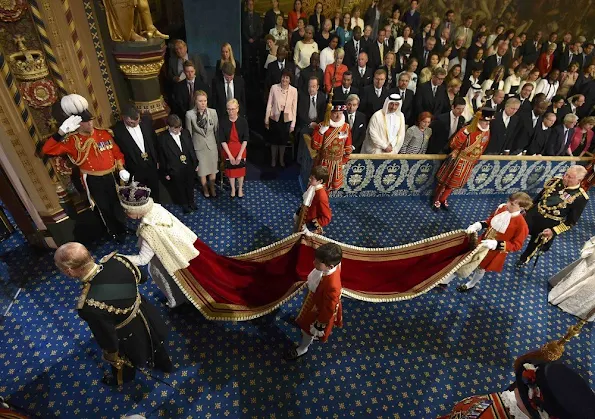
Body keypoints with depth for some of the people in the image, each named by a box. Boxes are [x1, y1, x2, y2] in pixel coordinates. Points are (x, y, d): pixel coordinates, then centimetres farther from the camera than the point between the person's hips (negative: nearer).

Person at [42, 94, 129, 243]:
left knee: (118, 204, 17)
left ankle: (124, 229, 39)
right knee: (105, 208, 14)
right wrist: (62, 131, -30)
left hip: (112, 176, 3)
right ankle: (115, 233, 34)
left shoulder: (103, 133, 1)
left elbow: (117, 152, 7)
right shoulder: (72, 140, -10)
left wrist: (121, 169, -6)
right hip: (93, 181, -2)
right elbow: (46, 150, -21)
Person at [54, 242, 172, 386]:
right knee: (154, 343, 36)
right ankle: (165, 364, 66)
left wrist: (112, 359, -2)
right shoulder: (117, 259, -27)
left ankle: (122, 379, 67)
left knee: (122, 361, 33)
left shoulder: (89, 306, -41)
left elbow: (108, 340, -23)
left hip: (130, 338, -4)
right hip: (147, 318, 4)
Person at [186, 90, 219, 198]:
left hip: (212, 144, 1)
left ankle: (212, 188, 39)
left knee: (213, 167, 16)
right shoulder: (189, 114, -16)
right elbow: (189, 133, -5)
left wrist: (218, 144, 5)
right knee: (202, 169, 14)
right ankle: (205, 189, 38)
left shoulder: (213, 112, -12)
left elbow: (216, 129, -1)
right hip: (198, 146, -1)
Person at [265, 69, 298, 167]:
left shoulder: (294, 90, -10)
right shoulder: (274, 87, -12)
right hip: (275, 118, 0)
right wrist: (266, 120, -1)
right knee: (274, 140, 12)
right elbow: (269, 104, -4)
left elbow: (294, 108, -4)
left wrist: (293, 124, -2)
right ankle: (273, 159, 33)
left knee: (283, 140, 15)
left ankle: (281, 159, 37)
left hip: (287, 119, 1)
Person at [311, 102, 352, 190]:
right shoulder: (322, 126, -13)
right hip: (323, 162, -3)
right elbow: (315, 146, -20)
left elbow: (348, 146, 9)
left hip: (337, 163, 4)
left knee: (333, 186, 16)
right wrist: (321, 131, -29)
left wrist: (344, 160, 12)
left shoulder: (346, 127, -2)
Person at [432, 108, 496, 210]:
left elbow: (482, 148, 11)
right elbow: (454, 144, -17)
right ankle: (436, 201, 23)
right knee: (445, 181, 7)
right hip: (458, 160, -6)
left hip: (469, 163, 6)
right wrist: (457, 153, -4)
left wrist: (475, 161, 15)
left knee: (454, 183, 17)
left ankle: (443, 200, 34)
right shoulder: (468, 130, -23)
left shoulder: (487, 132, -2)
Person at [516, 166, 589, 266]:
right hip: (533, 215, 3)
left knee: (534, 245, 20)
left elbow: (571, 221, -13)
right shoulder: (556, 181, -6)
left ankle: (524, 259, 47)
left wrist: (554, 231, -20)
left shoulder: (580, 197, -18)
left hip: (549, 226, -2)